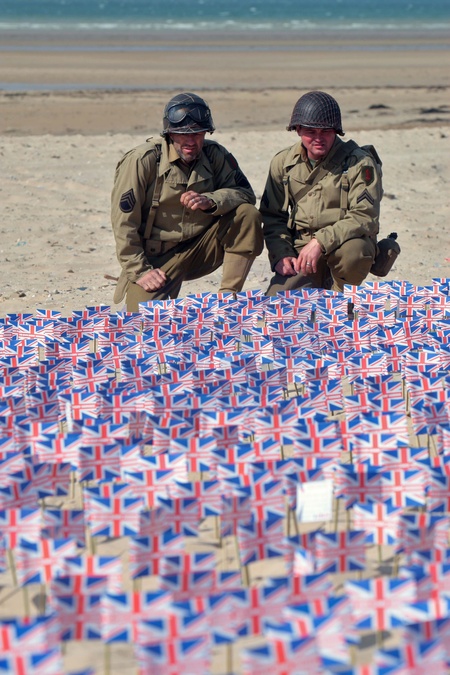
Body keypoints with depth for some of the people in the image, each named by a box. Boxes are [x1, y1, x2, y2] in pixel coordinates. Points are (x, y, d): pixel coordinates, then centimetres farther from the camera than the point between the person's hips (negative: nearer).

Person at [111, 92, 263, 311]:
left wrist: (211, 201, -24)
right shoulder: (143, 161, -14)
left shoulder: (215, 155, -1)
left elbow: (245, 193, -4)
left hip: (200, 249, 4)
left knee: (247, 215, -17)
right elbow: (123, 222, -14)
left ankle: (228, 298, -13)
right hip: (156, 258, -4)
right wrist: (140, 271, -16)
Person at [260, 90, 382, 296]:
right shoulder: (282, 163, 6)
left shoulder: (360, 163, -8)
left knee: (354, 252, -39)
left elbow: (365, 217, -16)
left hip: (343, 243, -2)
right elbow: (272, 217, 12)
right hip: (300, 248, 2)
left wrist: (321, 241, -27)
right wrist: (281, 255, -6)